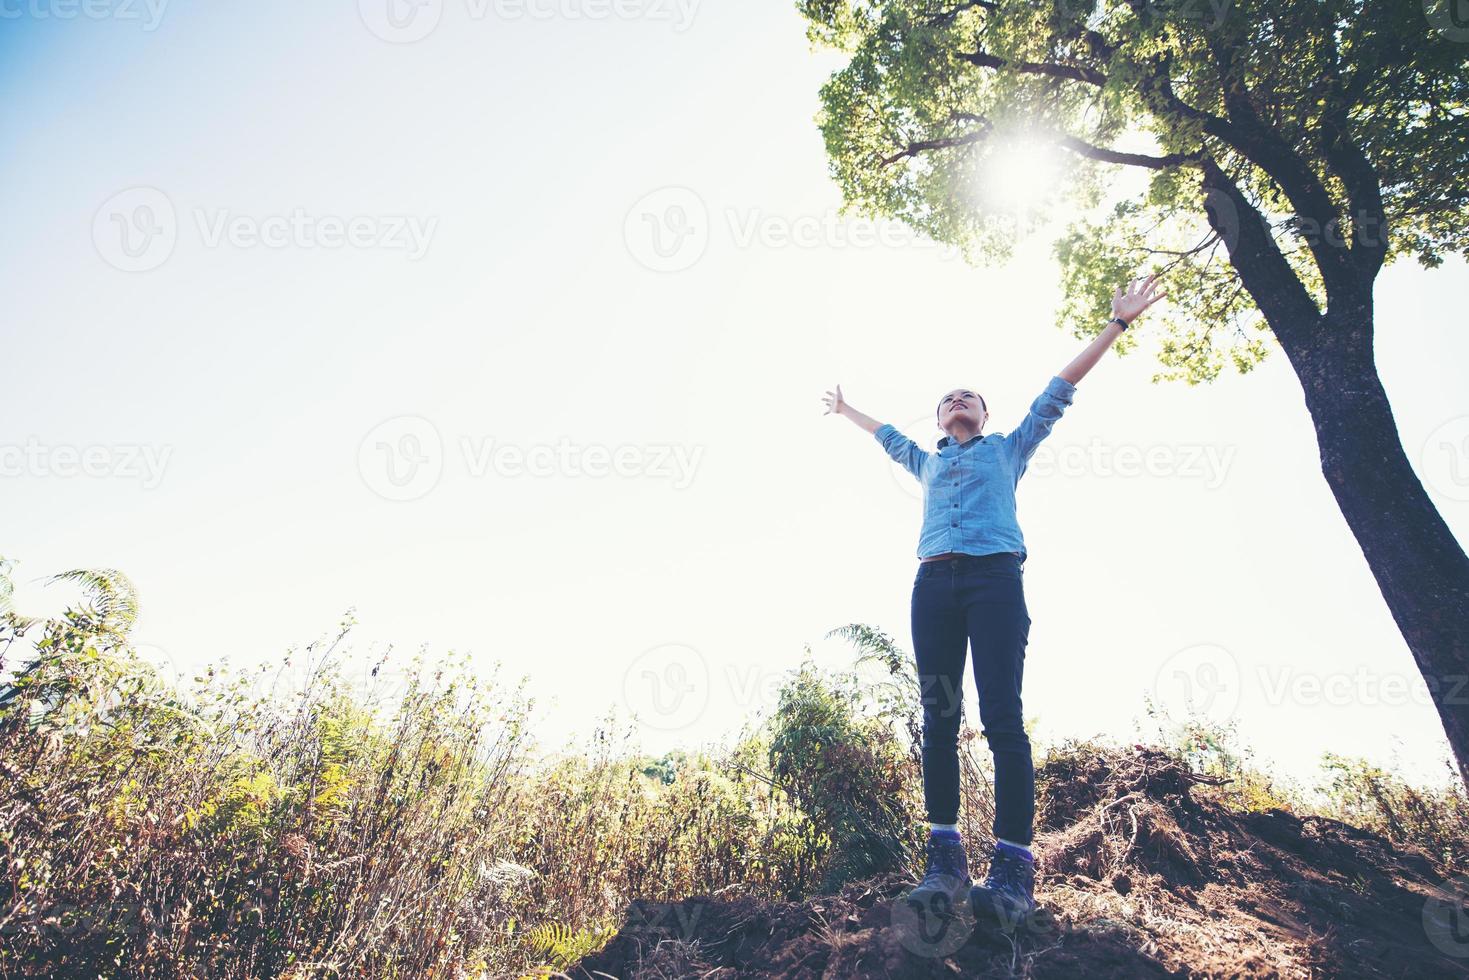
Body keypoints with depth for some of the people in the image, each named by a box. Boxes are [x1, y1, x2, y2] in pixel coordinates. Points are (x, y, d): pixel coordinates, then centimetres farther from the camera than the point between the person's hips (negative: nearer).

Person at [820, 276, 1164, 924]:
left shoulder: (1008, 448, 25)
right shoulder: (927, 463, 32)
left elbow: (1058, 391, 24)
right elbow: (887, 435, 48)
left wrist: (1117, 324, 26)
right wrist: (846, 410, 60)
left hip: (994, 577, -3)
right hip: (934, 582, 3)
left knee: (1002, 717, -12)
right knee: (939, 718, -4)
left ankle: (1014, 865, -12)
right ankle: (945, 858, -3)